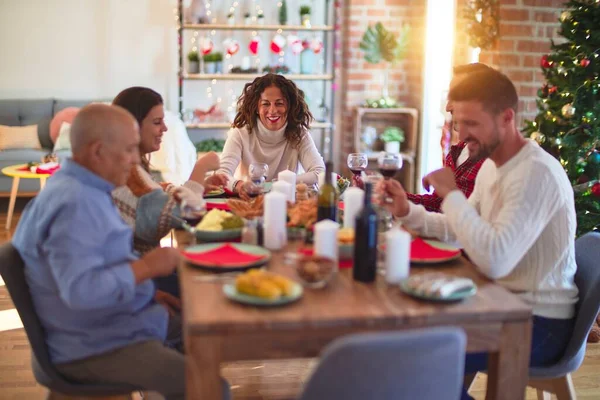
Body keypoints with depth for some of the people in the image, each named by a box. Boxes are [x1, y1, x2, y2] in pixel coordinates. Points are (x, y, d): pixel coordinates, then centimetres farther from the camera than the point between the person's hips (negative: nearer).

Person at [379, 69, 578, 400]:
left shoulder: (536, 173, -24)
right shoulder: (491, 165, 7)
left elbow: (495, 261, -34)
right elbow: (461, 229, 13)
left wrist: (451, 194, -25)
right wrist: (408, 212, -2)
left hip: (539, 322, -9)